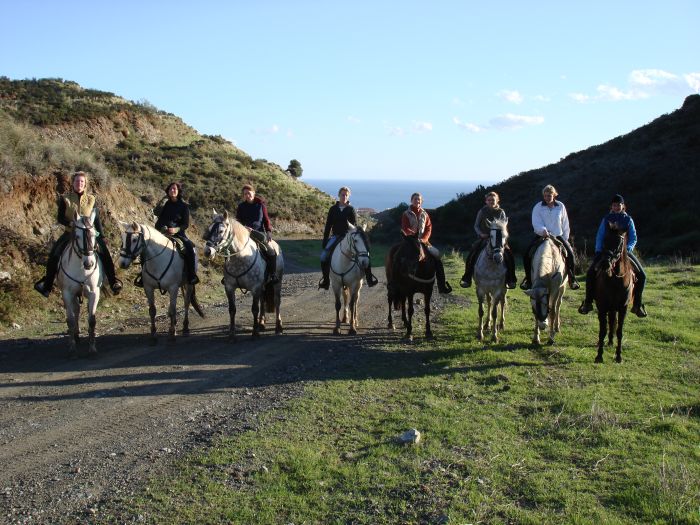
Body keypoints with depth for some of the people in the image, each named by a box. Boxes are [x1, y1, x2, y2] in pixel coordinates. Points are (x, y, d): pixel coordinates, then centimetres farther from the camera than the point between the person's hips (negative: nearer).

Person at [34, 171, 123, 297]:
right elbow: (60, 218, -2)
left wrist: (102, 237, -2)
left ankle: (113, 281, -13)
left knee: (104, 251, -20)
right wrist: (71, 223, -22)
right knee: (54, 254, -15)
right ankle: (46, 285, 1)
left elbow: (97, 220, 5)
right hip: (70, 233, 0)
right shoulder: (65, 199, 0)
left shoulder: (91, 199, 3)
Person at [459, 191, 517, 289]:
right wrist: (481, 233, -11)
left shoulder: (501, 212, 6)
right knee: (472, 255, -22)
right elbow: (476, 226, 8)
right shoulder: (482, 212, 4)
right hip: (483, 238, 0)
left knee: (509, 255, -21)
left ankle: (510, 280, -9)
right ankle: (467, 278, -12)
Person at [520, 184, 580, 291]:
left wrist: (565, 239, 2)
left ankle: (572, 279, 3)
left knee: (570, 254, -16)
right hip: (541, 236, -1)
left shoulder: (561, 206, 5)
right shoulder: (538, 207, -1)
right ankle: (528, 279, 0)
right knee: (527, 255, -17)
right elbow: (536, 223, -13)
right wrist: (543, 230, -32)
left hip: (558, 236, 1)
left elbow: (565, 225, 10)